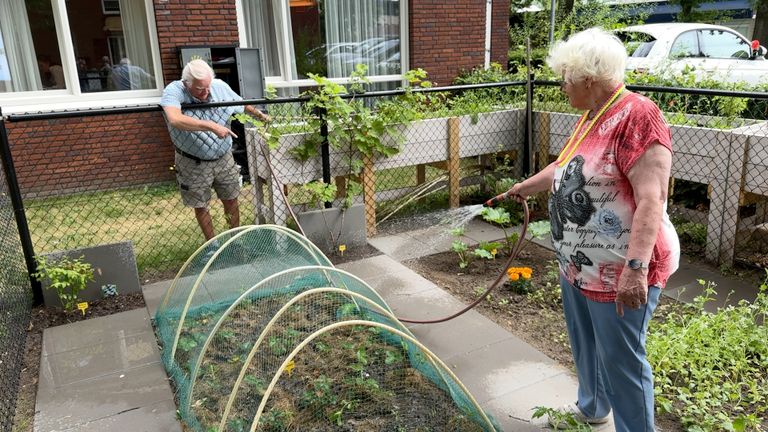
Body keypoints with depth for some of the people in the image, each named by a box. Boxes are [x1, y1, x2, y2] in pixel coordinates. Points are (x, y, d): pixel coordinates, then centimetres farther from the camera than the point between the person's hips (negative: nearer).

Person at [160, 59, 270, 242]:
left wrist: (259, 115, 23)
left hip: (223, 158, 3)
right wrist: (211, 126, -45)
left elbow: (242, 104, 11)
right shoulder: (173, 91, -23)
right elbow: (175, 119, -44)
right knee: (200, 206, 12)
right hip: (193, 163, -3)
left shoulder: (220, 86, -10)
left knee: (231, 200, 16)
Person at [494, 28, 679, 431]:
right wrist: (523, 187, 36)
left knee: (620, 359, 4)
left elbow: (651, 200, -28)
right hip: (578, 263, 10)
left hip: (620, 271, -10)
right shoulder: (592, 116, 9)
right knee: (584, 343, 25)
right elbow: (565, 169, 25)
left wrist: (636, 266, -34)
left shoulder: (637, 117, -21)